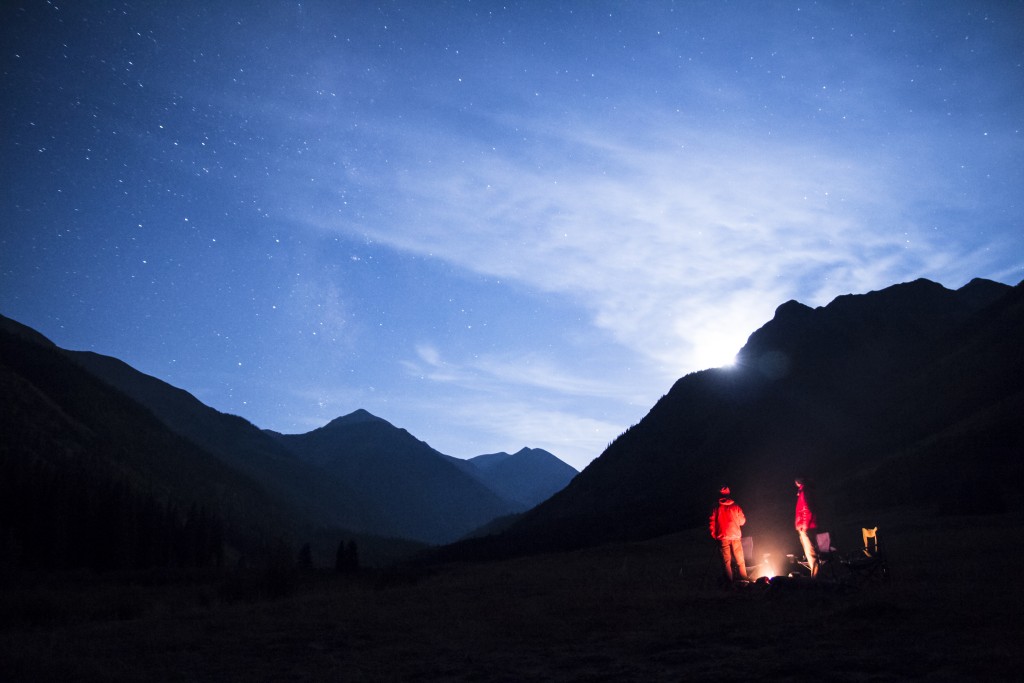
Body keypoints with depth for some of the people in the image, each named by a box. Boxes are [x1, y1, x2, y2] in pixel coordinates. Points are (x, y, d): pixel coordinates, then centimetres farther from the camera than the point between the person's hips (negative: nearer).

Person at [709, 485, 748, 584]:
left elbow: (712, 523, -2)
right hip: (736, 537, 1)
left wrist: (714, 536, 11)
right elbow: (742, 521, 5)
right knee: (740, 561, 10)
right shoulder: (735, 507, -2)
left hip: (722, 538, -1)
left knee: (726, 562, 4)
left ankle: (730, 583, 3)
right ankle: (744, 581, 10)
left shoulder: (716, 508, -3)